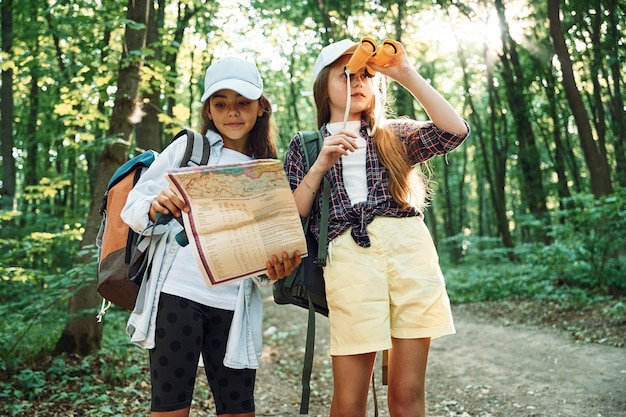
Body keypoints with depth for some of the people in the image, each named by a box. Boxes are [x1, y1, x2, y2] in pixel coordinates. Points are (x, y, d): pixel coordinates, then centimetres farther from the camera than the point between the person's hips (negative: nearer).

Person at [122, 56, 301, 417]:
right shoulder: (187, 149, 6)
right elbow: (131, 210, 4)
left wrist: (274, 270, -13)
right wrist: (155, 208, -18)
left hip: (234, 304, 2)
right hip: (177, 293, -2)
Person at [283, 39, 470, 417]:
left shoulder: (395, 135, 18)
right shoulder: (305, 146, 16)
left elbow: (455, 131, 0)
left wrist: (407, 74, 0)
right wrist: (322, 163, -5)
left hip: (411, 252, 2)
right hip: (348, 258, -1)